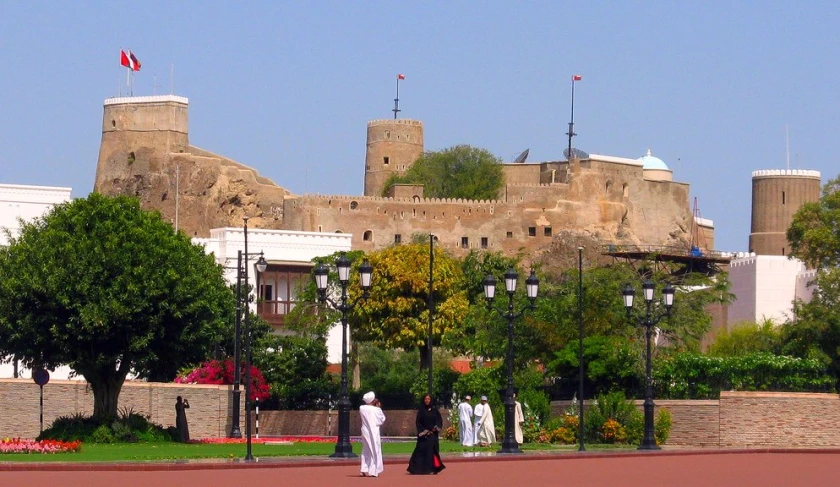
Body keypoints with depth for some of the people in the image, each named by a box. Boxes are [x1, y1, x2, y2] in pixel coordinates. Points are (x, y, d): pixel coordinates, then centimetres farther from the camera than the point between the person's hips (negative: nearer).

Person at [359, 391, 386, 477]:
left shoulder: (361, 408, -2)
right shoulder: (376, 410, -14)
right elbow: (382, 419, -3)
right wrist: (379, 408, 3)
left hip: (365, 431, 4)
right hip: (374, 432, -4)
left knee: (366, 451, 15)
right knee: (375, 451, 4)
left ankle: (364, 470, 8)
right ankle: (373, 471, 2)